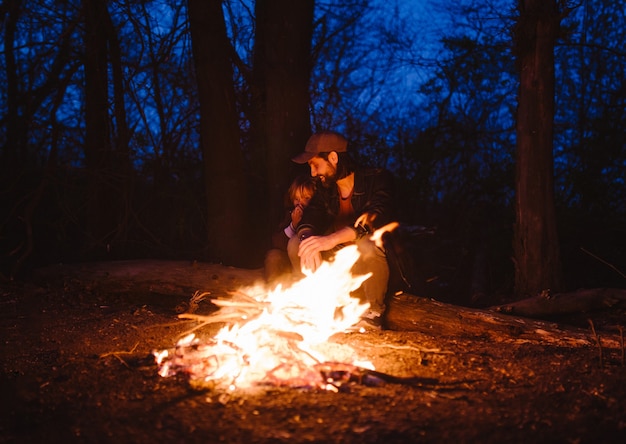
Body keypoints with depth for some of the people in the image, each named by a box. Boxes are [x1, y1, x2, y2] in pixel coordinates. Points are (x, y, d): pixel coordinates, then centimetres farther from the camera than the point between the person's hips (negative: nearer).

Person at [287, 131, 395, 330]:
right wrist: (307, 239, -33)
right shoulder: (325, 189, 5)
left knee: (367, 245, -37)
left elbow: (378, 217, -33)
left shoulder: (377, 179, -15)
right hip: (345, 265, 6)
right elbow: (308, 221, -7)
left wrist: (331, 239, -45)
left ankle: (374, 314, -16)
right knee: (295, 244, -10)